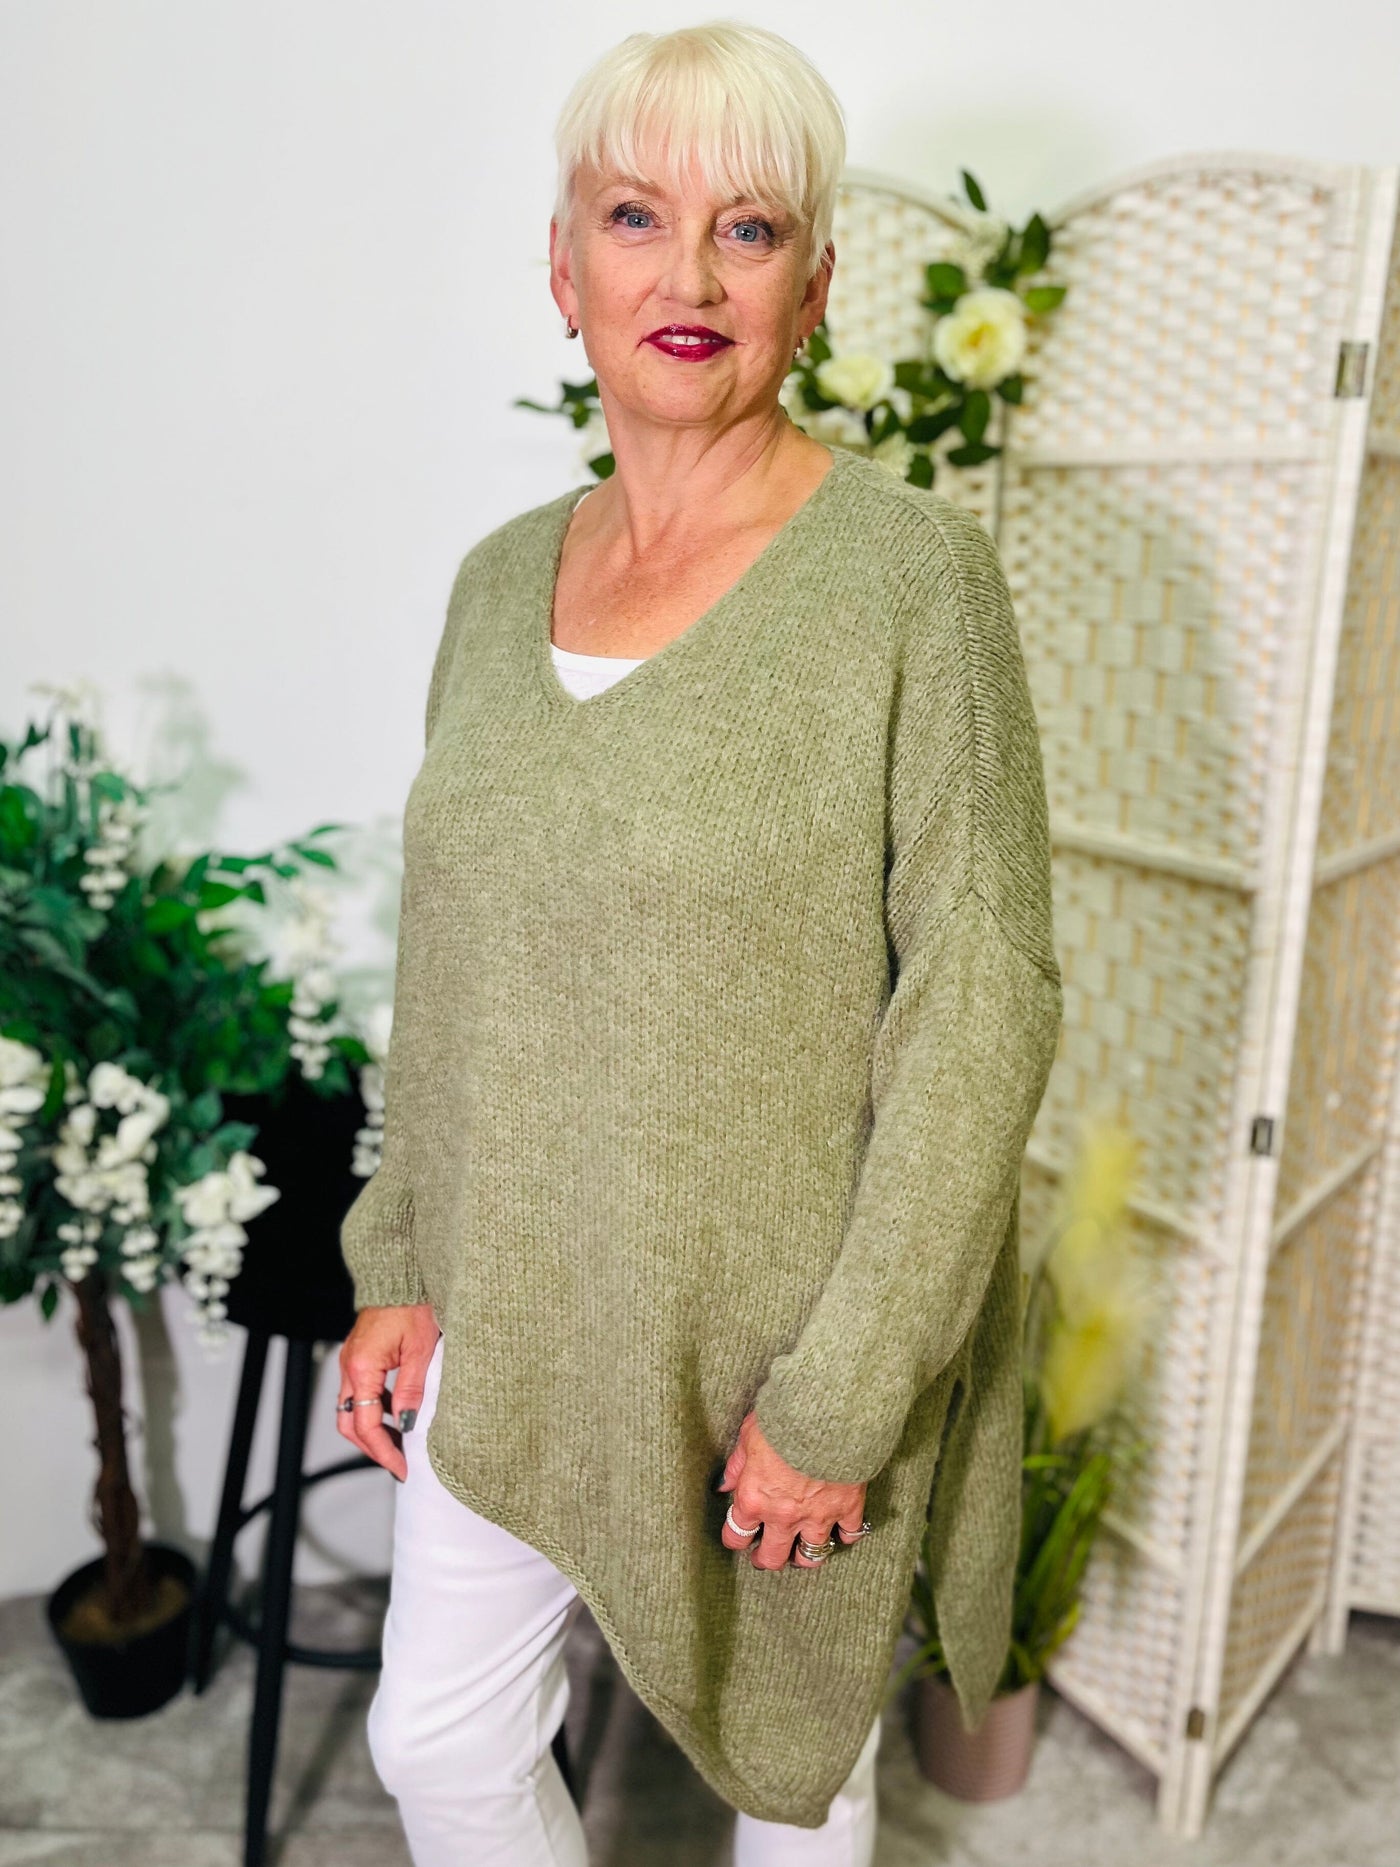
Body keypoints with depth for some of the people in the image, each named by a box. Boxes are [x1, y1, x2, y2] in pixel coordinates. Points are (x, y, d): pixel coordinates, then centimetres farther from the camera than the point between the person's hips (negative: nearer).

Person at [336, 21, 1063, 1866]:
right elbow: (445, 967, 8)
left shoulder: (911, 569, -15)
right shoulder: (502, 574, 2)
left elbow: (986, 1000, -16)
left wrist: (843, 1390, -16)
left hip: (776, 1319, -4)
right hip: (511, 1306, 5)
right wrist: (399, 1266, 6)